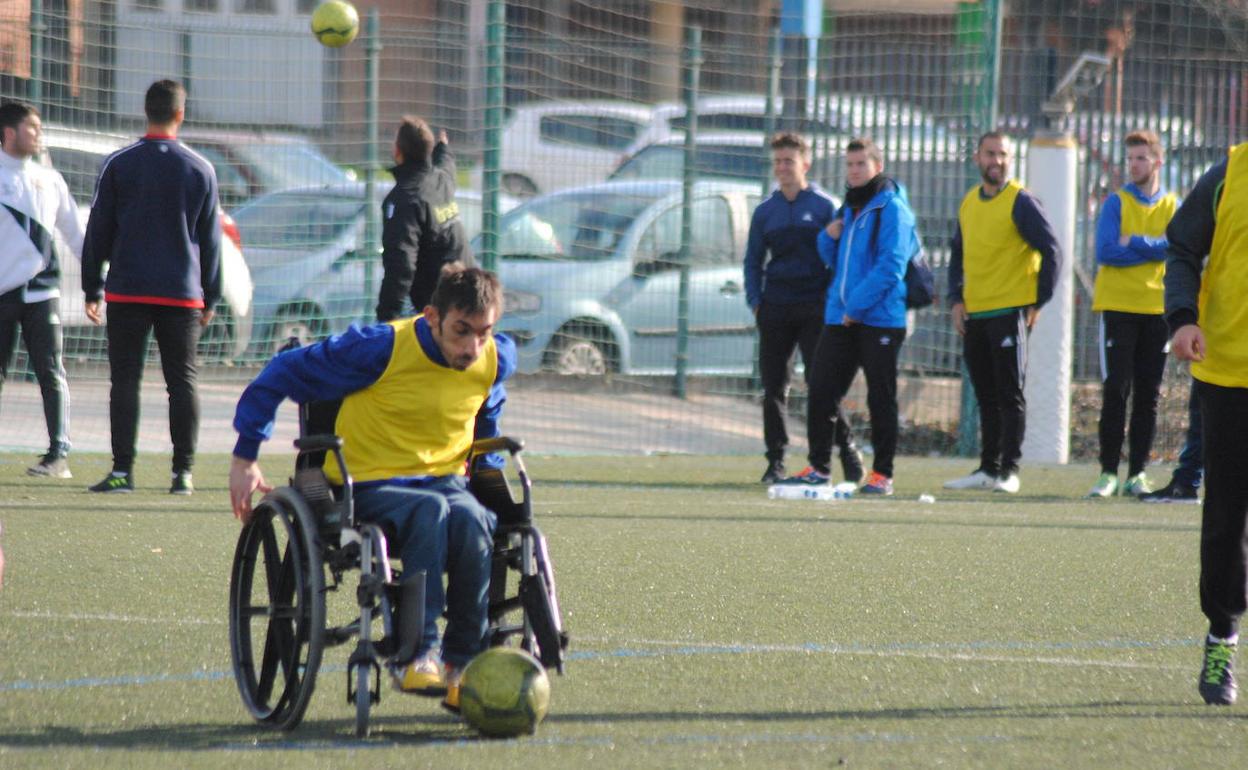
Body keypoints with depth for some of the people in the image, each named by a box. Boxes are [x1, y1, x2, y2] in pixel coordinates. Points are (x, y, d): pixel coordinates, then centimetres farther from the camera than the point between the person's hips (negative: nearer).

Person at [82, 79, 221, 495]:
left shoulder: (118, 165, 1)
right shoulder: (201, 170, 4)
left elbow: (99, 230, 3)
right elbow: (210, 239, 9)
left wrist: (92, 289, 9)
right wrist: (210, 297, 16)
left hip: (127, 290, -1)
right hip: (182, 294, 1)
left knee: (125, 378, 1)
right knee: (182, 381, 5)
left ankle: (122, 469, -5)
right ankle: (183, 472, 1)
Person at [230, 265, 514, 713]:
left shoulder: (497, 361, 1)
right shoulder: (382, 349, -14)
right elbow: (283, 374, -4)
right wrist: (245, 457, -2)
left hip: (444, 480, 4)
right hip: (369, 487, -4)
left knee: (472, 521, -34)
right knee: (430, 510, -39)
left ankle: (463, 664, -25)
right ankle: (415, 656, -40)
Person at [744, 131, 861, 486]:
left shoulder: (825, 207, 2)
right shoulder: (765, 211, 12)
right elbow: (753, 260, 18)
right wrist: (755, 300, 6)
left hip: (815, 308, -4)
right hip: (775, 308, 4)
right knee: (773, 386, 3)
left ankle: (846, 449, -2)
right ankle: (775, 462, 8)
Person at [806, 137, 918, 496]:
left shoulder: (891, 208, -8)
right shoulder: (848, 209, 17)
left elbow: (890, 265, -16)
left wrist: (857, 305, -17)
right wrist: (828, 237, 4)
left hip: (879, 318, -7)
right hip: (840, 318, 7)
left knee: (881, 397, -1)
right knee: (821, 390, 3)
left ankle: (882, 473, 3)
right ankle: (818, 467, 10)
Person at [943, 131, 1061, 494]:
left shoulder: (1021, 201, -7)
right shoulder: (969, 203, 14)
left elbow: (1051, 250, -9)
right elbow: (958, 256, 22)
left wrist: (1038, 302, -10)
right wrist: (956, 300, 10)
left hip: (1010, 311, -7)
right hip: (974, 314, 7)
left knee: (1010, 394, -5)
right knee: (986, 396, 10)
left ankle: (1009, 470, -4)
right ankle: (987, 468, 15)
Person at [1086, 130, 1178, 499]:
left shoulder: (1173, 207, 8)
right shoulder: (1116, 203, 3)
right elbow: (1106, 252, -10)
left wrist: (1134, 242, -14)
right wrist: (1155, 250, -8)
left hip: (1157, 309, 2)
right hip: (1119, 306, -2)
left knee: (1148, 395, 3)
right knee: (1116, 389, -6)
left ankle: (1137, 472, 7)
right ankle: (1109, 471, -5)